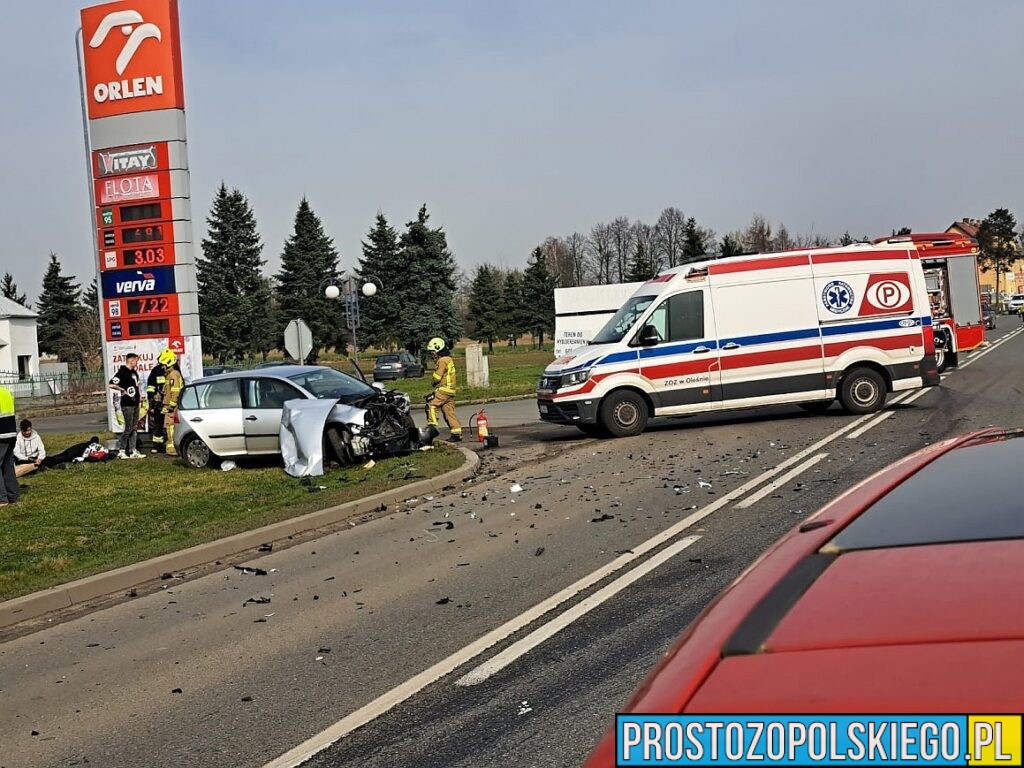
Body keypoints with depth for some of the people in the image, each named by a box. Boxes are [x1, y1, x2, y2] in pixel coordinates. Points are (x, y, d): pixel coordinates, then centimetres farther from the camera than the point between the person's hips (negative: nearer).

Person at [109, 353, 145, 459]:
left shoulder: (134, 373, 16)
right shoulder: (122, 372, -12)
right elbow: (111, 384, -22)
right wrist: (123, 390, -14)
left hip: (135, 404, 9)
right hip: (127, 405, -9)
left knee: (134, 428, 9)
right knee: (128, 428, -8)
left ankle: (133, 451, 12)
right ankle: (121, 451, -2)